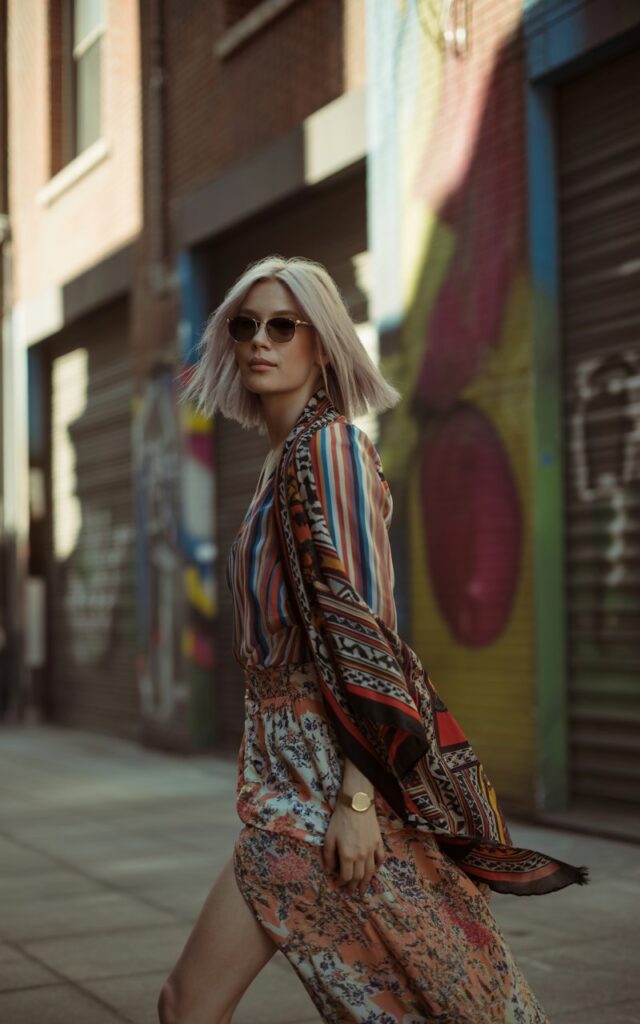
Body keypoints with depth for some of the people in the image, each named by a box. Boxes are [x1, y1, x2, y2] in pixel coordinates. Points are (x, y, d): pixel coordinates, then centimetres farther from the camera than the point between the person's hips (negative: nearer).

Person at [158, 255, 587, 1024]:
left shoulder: (325, 447, -12)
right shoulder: (288, 457, 15)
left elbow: (358, 623, -19)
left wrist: (355, 795, -23)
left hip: (322, 773, -9)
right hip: (297, 761, 9)